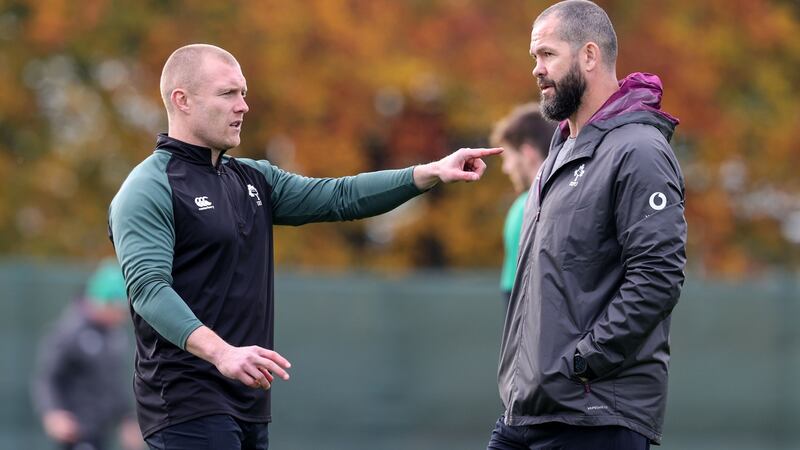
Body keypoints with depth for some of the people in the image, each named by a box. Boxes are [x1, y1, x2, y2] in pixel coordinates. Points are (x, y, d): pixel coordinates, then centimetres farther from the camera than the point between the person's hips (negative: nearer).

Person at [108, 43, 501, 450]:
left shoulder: (253, 180, 17)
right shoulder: (150, 190, -8)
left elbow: (339, 197, 11)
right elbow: (148, 287, -20)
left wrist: (430, 173, -2)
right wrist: (221, 352, -34)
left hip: (249, 401, 8)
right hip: (187, 403, -8)